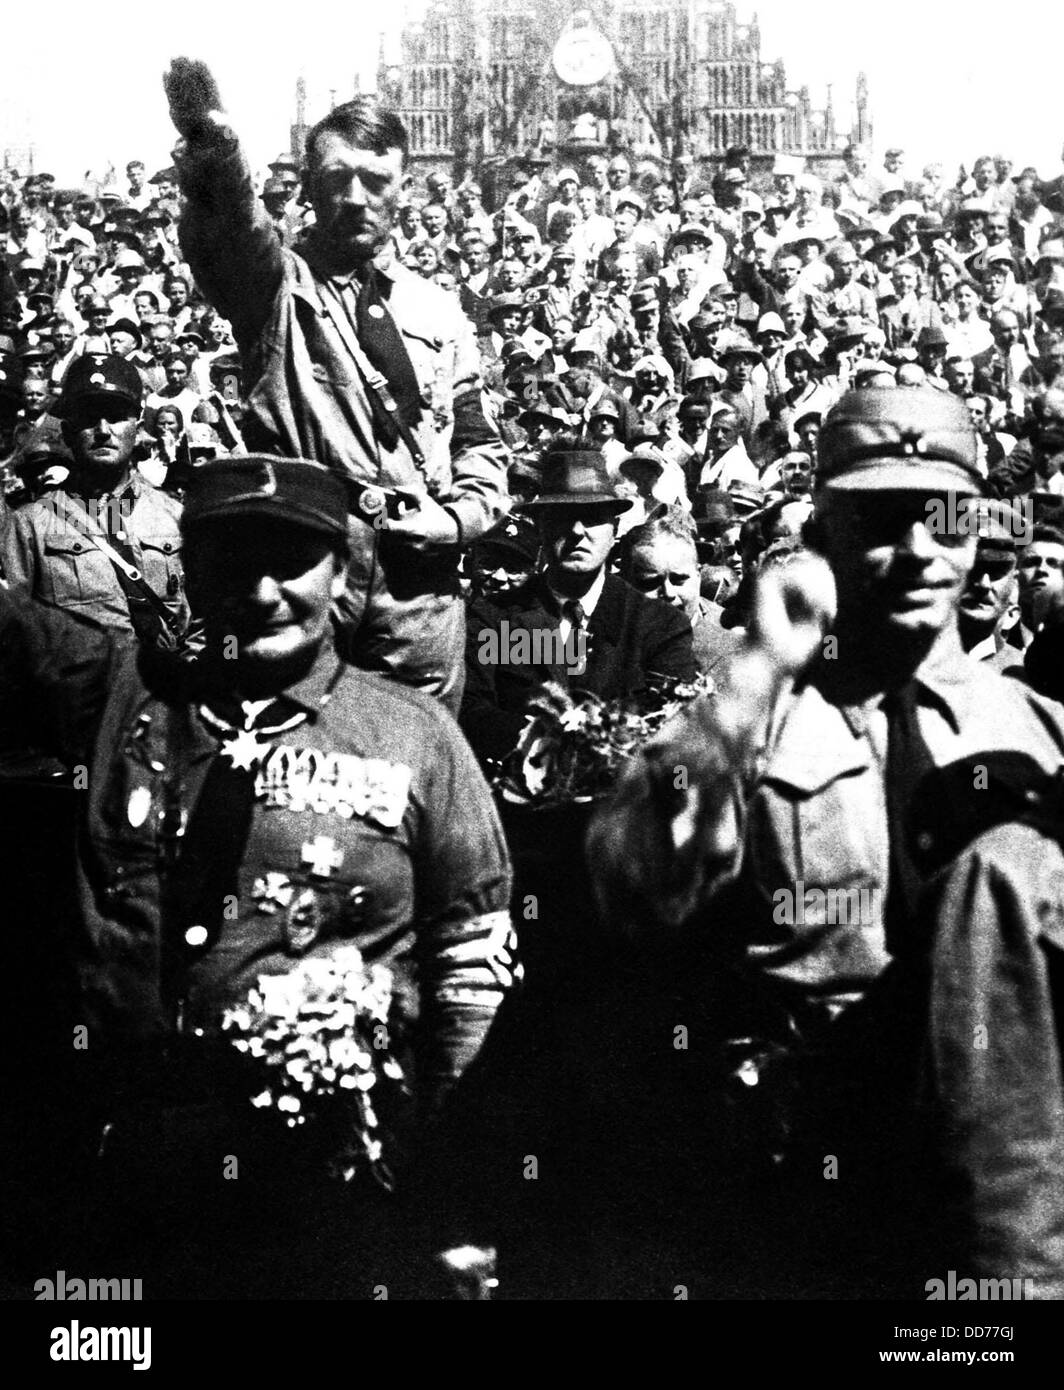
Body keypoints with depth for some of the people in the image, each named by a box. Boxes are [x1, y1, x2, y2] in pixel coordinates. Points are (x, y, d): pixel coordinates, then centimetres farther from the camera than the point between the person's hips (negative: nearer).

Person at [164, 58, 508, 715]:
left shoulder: (440, 312, 14)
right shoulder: (278, 285, 2)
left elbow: (480, 444, 19)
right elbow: (233, 238, -22)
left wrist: (460, 515, -1)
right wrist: (215, 169, -44)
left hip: (419, 574, 3)